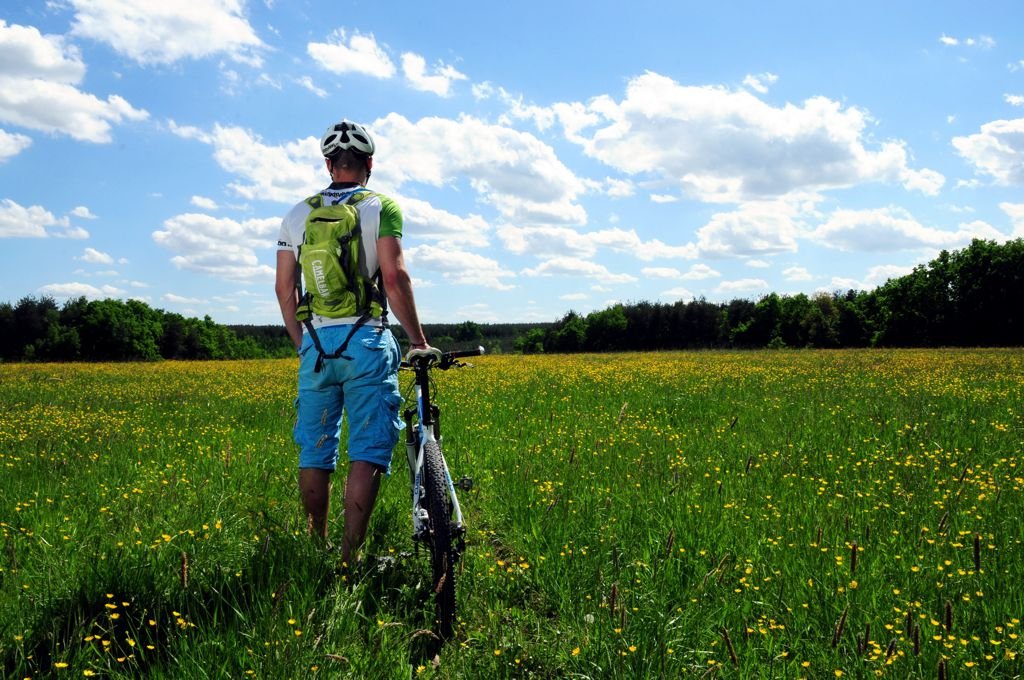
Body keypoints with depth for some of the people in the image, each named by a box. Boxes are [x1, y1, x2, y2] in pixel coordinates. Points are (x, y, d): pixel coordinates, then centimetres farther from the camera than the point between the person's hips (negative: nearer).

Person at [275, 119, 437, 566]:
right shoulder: (381, 207, 0)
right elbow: (394, 277, -11)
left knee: (314, 453, 12)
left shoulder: (298, 215, 13)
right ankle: (349, 557, -8)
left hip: (315, 343, 4)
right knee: (367, 451, -3)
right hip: (366, 341, -4)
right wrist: (419, 341, -6)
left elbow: (284, 289, 11)